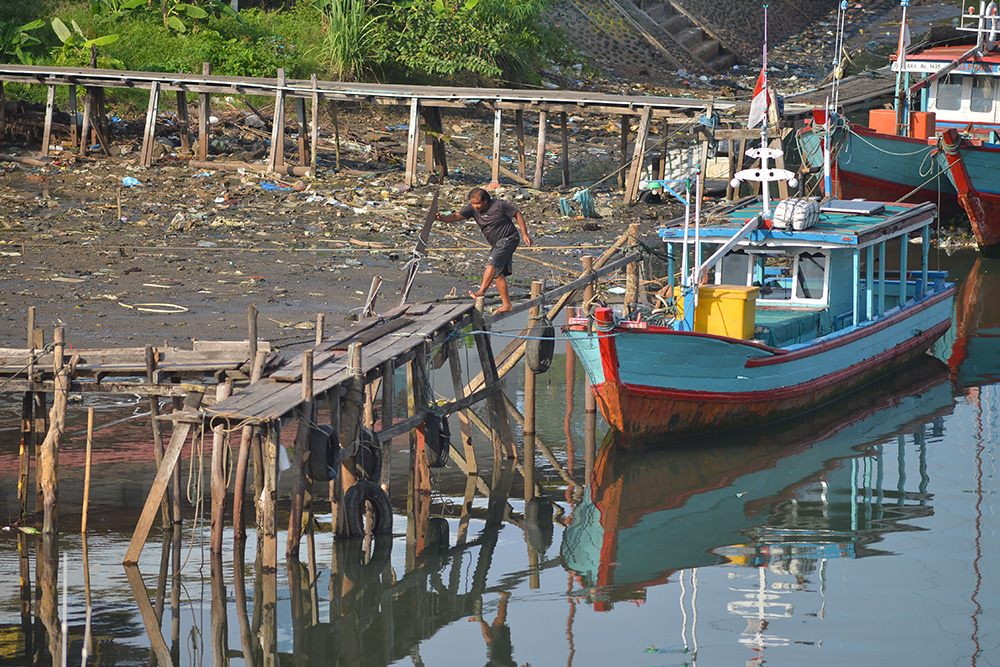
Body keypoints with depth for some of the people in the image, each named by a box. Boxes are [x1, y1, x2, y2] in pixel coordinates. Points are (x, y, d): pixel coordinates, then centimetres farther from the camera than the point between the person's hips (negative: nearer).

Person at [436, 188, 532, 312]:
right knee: (497, 273, 5)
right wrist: (442, 218, -31)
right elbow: (457, 216, -11)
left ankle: (481, 291, -32)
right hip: (498, 244, 8)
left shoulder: (499, 205, -17)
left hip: (509, 239, -8)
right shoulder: (472, 208, -2)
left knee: (493, 263, -25)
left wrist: (525, 235, -8)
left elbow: (517, 214, -7)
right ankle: (506, 304, 9)